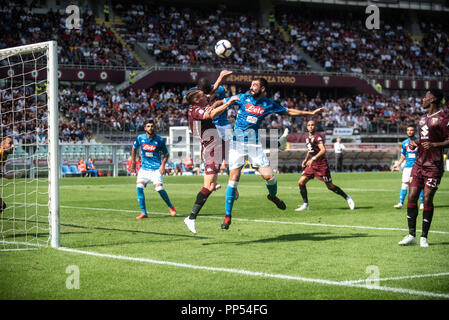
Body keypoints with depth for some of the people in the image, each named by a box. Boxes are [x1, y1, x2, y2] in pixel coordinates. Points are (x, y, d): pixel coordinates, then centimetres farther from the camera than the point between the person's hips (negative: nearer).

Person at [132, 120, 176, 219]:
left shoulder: (159, 140, -6)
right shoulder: (140, 138, 0)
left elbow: (165, 154, 5)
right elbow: (134, 148, 20)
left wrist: (163, 165, -9)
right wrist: (133, 161, 19)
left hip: (156, 168, -3)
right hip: (144, 168, 3)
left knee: (159, 188, -18)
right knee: (139, 186, -16)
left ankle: (170, 206, 9)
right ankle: (143, 212, -8)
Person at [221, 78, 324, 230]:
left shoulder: (269, 104, 5)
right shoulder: (243, 98, 1)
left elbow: (289, 111, 17)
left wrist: (311, 113, 16)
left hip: (254, 144, 1)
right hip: (237, 143, -1)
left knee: (268, 176, -10)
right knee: (233, 178, -10)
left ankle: (273, 196, 26)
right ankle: (228, 215, 1)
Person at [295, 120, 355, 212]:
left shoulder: (317, 137, -13)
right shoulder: (308, 138, 13)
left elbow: (323, 150, -27)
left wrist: (313, 159, -33)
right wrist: (306, 159, 20)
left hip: (321, 165, -7)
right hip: (311, 165, 8)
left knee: (330, 186, -2)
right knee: (301, 182, -5)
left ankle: (347, 198, 17)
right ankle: (305, 204, 5)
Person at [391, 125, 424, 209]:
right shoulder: (404, 143, 10)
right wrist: (398, 165, 8)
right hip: (407, 166, 3)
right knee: (404, 184, -5)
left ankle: (422, 203, 9)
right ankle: (400, 203, -7)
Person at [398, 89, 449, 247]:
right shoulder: (423, 118, 17)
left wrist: (434, 145, -23)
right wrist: (415, 143, 9)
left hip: (434, 166, -7)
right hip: (419, 163, 7)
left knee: (427, 199, -6)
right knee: (411, 197, 0)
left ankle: (424, 237, 3)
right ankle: (411, 235, 7)